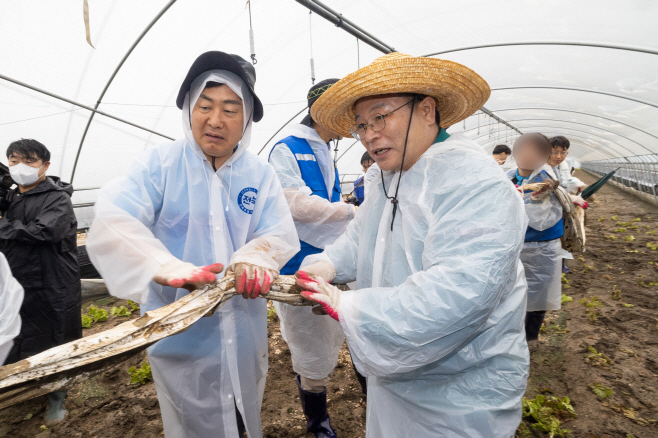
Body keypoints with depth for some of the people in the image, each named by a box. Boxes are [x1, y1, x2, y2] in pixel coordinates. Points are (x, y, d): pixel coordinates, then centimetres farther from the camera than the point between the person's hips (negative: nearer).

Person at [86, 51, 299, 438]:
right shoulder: (160, 164, -11)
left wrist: (255, 259, -34)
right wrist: (169, 268, -42)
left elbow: (281, 235, -10)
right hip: (179, 332, -2)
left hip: (244, 330, 3)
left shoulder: (261, 174, -3)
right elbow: (112, 225, -24)